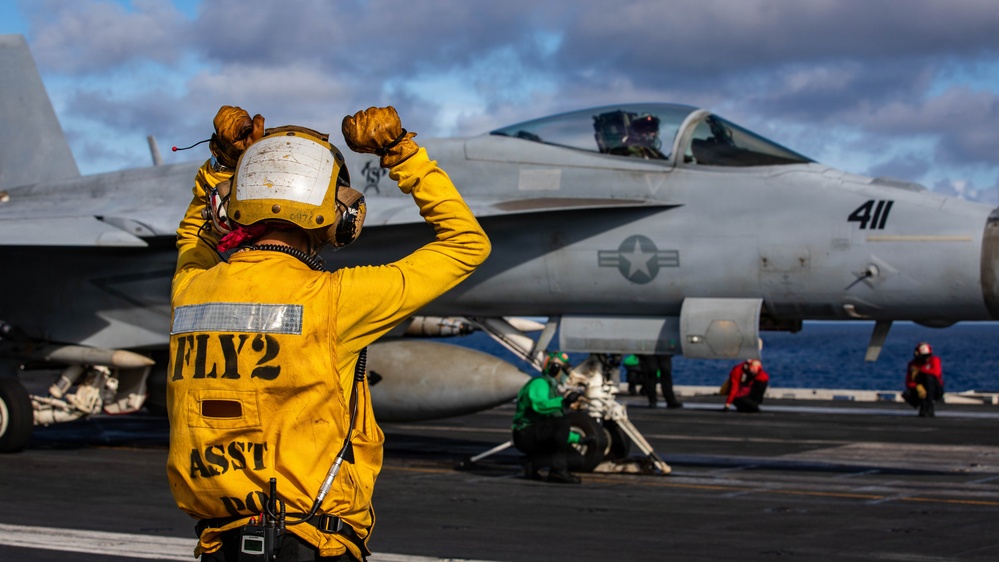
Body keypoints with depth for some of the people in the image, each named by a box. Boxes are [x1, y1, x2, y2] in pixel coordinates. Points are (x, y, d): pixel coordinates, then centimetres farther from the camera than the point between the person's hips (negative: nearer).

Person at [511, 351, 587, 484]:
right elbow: (539, 405, -30)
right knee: (561, 423, -28)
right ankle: (559, 470, -26)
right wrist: (563, 402, -41)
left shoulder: (552, 389, 26)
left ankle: (532, 463, 5)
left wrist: (579, 438, 27)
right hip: (526, 434, -10)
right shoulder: (539, 383, -5)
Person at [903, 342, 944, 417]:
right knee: (906, 395, -28)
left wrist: (919, 371, -27)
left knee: (929, 376, -34)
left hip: (935, 390, -2)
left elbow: (936, 372, -35)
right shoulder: (913, 364, -3)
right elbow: (909, 383, -11)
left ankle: (929, 408, -29)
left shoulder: (934, 360, -12)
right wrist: (918, 387, -34)